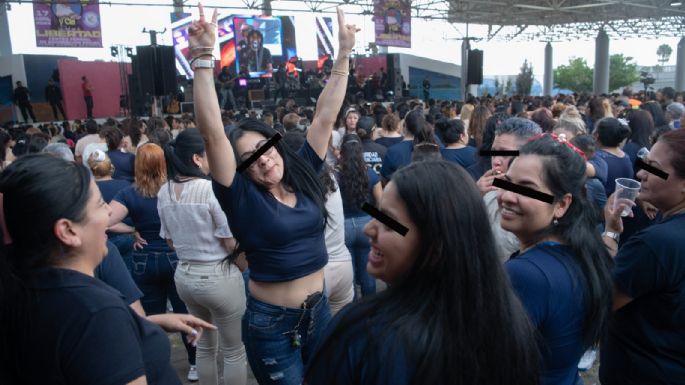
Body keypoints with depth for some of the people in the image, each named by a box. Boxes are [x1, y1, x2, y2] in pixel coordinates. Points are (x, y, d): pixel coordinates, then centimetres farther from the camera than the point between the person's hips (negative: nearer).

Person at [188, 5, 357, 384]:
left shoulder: (302, 175, -2)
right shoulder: (241, 196, -14)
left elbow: (325, 115, -2)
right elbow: (211, 131, -25)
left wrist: (343, 54, -3)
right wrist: (203, 59, -33)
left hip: (319, 311, 5)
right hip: (271, 323, -4)